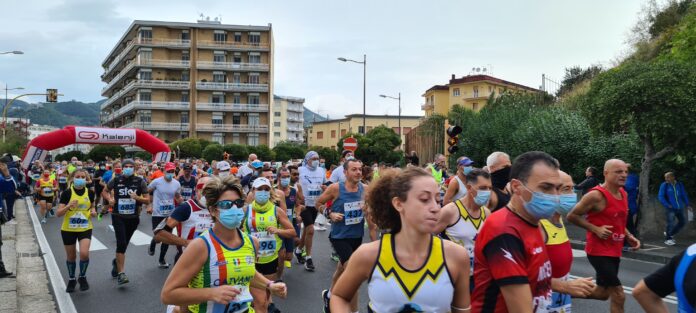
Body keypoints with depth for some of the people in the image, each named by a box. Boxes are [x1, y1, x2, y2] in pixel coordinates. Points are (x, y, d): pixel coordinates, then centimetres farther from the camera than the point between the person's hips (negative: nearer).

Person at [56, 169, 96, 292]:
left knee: (84, 253, -17)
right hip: (68, 229, -1)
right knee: (71, 256, 12)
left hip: (85, 228, 1)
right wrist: (68, 206, -29)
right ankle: (71, 279, 35)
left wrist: (93, 211, -6)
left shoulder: (90, 192, -2)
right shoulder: (67, 193, -10)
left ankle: (82, 277, 10)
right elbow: (58, 213, -12)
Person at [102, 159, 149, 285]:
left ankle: (117, 261, 47)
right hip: (118, 217, -1)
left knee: (123, 244, 16)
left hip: (133, 218, 1)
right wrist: (109, 199, -4)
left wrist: (137, 197, -22)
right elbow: (104, 191, 16)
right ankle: (121, 273, -10)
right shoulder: (116, 180, -1)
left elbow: (147, 200, -4)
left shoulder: (140, 181, -4)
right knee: (121, 243, -15)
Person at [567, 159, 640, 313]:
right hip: (599, 252, -9)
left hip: (614, 251, 9)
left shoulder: (623, 194, 8)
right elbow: (571, 216, -14)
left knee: (602, 293, 18)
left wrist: (629, 236, 7)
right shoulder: (596, 195, -18)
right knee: (619, 295, -9)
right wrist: (596, 229, -20)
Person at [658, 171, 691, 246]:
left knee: (683, 222, 10)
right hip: (670, 208, -5)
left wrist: (687, 204, 8)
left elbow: (684, 195, 15)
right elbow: (660, 196, -8)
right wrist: (667, 205, -18)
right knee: (670, 223, -9)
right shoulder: (664, 185, -5)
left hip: (680, 208, 5)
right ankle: (668, 239, 9)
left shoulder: (680, 185, 7)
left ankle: (670, 234, 28)